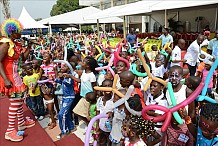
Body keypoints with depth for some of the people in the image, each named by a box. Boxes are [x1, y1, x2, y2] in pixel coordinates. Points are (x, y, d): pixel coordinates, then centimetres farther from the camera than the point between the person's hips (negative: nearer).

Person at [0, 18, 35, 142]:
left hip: (15, 75, 9)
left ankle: (22, 122, 36)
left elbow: (24, 58, 13)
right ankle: (10, 131, 9)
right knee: (15, 102, -4)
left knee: (19, 99, 18)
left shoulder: (16, 43, 7)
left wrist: (29, 47, 1)